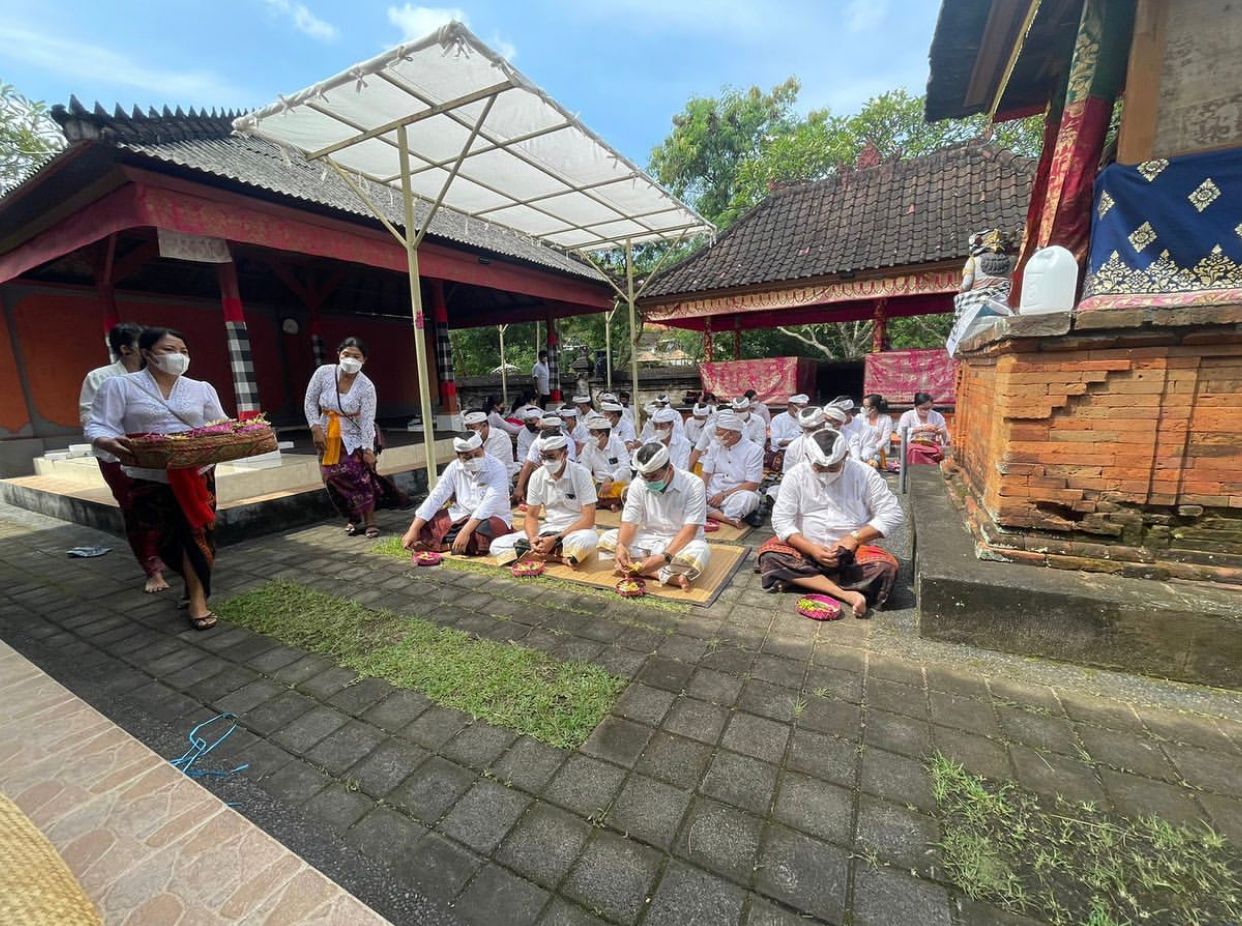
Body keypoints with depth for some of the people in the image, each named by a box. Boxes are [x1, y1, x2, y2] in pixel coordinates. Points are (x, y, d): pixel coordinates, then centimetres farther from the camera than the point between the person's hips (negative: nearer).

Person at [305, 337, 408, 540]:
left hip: (354, 438, -3)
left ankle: (370, 521, 5)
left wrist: (368, 449, -23)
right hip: (328, 438, 4)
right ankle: (353, 518, 23)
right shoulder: (323, 373, -11)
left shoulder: (366, 386, -19)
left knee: (360, 477, -10)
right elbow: (310, 402, -1)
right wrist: (316, 429, -8)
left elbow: (367, 420, -20)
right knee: (334, 479, 6)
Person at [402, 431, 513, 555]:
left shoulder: (497, 468, -18)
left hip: (493, 517, -5)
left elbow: (489, 504, -29)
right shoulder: (454, 468, -3)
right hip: (462, 516, 5)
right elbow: (436, 497, -6)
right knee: (423, 524, -7)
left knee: (483, 530, -39)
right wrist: (414, 529, -13)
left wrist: (465, 531, -38)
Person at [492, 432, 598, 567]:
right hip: (548, 530, 5)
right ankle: (559, 558, -19)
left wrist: (556, 539, -24)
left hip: (577, 530, -4)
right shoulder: (537, 476, -1)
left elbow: (588, 519, -17)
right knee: (497, 545, -12)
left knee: (587, 540, -41)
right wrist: (533, 538, -20)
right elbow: (531, 516, 3)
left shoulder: (581, 474, -14)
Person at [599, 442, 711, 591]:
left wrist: (665, 557, -38)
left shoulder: (693, 485, -18)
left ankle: (638, 568, -23)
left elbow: (690, 529, -24)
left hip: (681, 542, -4)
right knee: (606, 540, -18)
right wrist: (621, 545, -31)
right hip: (647, 539, 4)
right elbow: (629, 523, -9)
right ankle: (669, 576, -24)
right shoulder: (637, 484, -7)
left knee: (700, 553, -37)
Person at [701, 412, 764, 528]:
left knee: (748, 498, -38)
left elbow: (752, 485, -9)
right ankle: (728, 518, -28)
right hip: (713, 495, 5)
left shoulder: (754, 450, -6)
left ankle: (713, 515, -20)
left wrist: (724, 494, -15)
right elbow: (706, 474, 7)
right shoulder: (715, 446, 8)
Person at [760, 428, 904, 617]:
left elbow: (892, 514, -6)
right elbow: (781, 520, -9)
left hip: (851, 552, 0)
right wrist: (812, 549, -23)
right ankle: (846, 594, -31)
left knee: (886, 566, -29)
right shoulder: (796, 475, -6)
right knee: (769, 555, -27)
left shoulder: (864, 474, -6)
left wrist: (855, 537, -19)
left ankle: (803, 579, -23)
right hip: (805, 550, 1)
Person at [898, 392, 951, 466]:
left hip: (932, 446, 3)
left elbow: (946, 439, 13)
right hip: (913, 446, -3)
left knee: (938, 452, -31)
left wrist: (943, 433, -11)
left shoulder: (937, 416, 10)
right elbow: (900, 432, -17)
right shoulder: (907, 415, 1)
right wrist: (921, 428, -23)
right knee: (915, 452, -36)